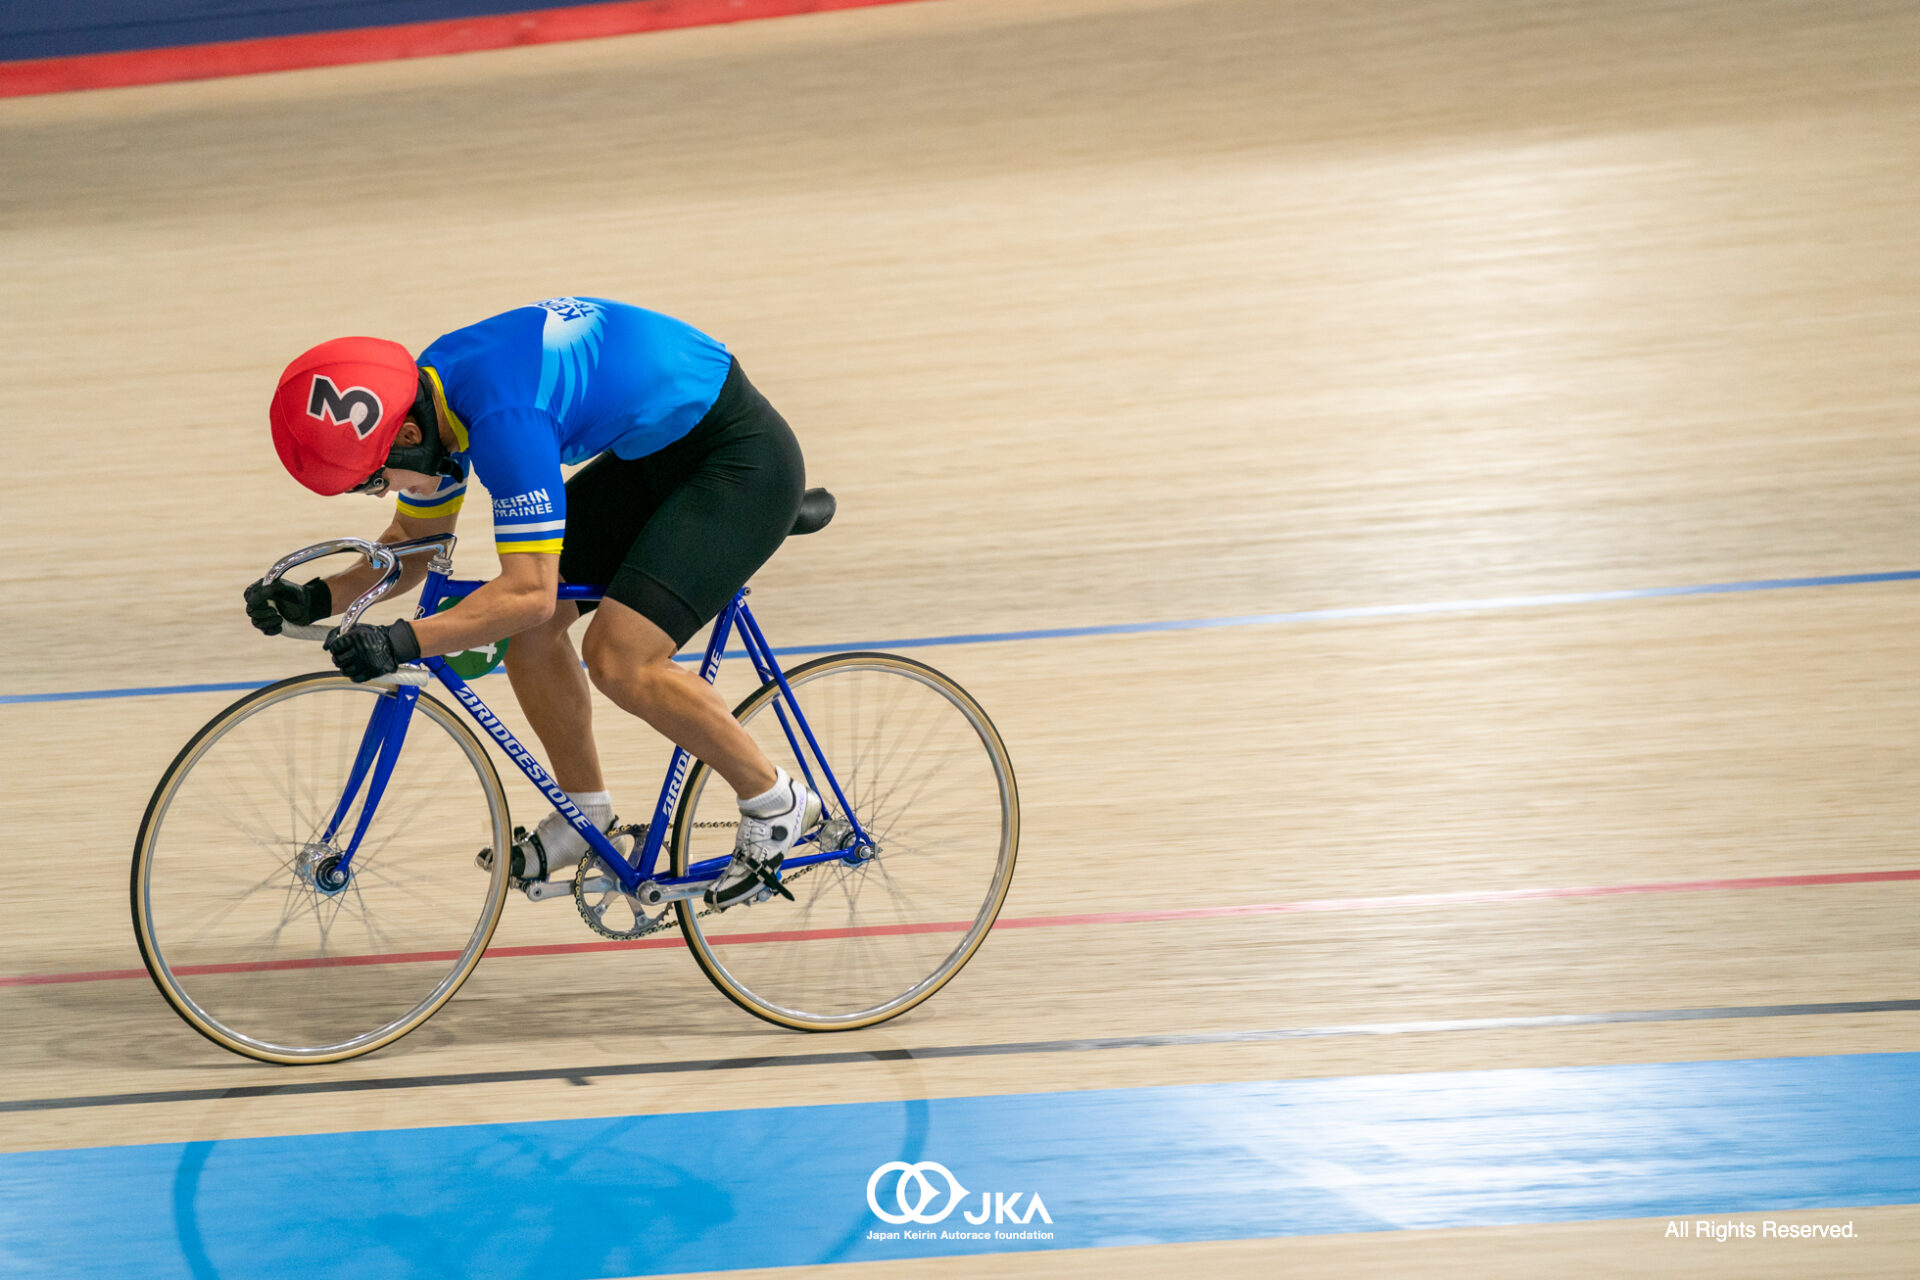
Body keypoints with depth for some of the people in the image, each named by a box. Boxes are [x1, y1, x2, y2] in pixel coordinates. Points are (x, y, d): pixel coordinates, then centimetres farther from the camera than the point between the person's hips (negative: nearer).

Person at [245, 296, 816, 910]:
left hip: (742, 459, -10)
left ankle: (775, 802, -2)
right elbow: (417, 542, 12)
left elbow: (530, 591, -35)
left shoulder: (503, 417, -32)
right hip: (653, 453, 10)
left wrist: (404, 640, -40)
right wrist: (318, 597, -1)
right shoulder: (429, 395, -3)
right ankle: (585, 812, 18)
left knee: (619, 658, -21)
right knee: (524, 629, 1)